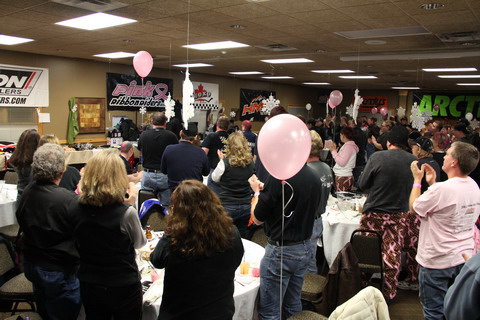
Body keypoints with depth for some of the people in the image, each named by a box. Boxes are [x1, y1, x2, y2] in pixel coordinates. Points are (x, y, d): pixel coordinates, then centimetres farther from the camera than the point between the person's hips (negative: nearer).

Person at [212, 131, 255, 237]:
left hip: (228, 206, -4)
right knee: (242, 238, 17)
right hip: (246, 206, 4)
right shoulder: (250, 162, -4)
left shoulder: (225, 162, -15)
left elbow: (215, 178, 1)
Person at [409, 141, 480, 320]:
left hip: (437, 261, -8)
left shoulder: (442, 189, -27)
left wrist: (417, 180, -2)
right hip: (464, 258, 8)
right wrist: (433, 183, 13)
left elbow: (414, 207, -12)